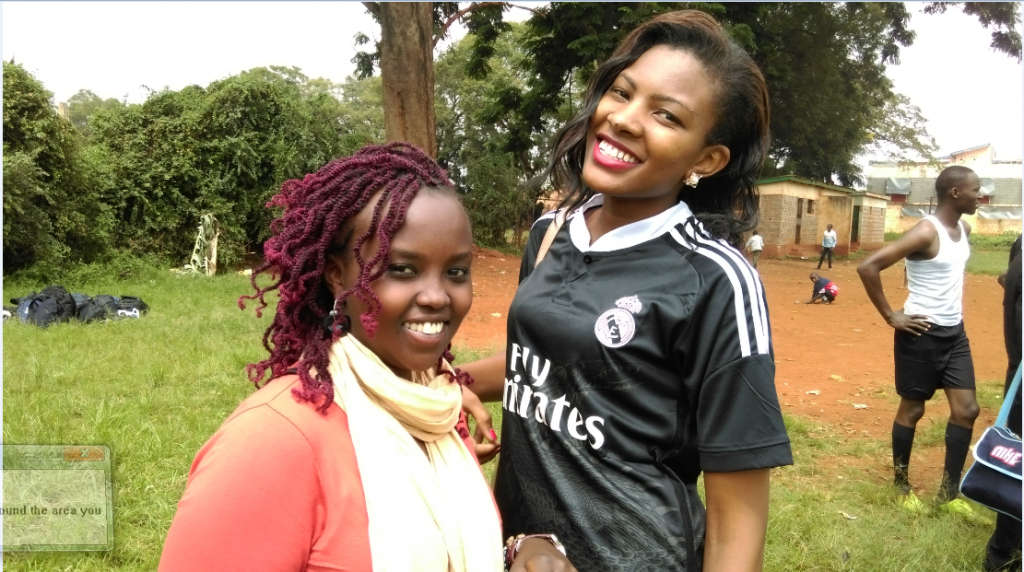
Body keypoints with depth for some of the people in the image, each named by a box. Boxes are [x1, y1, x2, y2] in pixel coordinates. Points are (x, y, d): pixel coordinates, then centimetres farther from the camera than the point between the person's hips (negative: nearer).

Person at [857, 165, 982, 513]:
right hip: (923, 333, -8)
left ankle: (948, 493, 18)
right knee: (912, 409, 5)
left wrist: (953, 312, 16)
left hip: (955, 331, 8)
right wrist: (890, 316, -21)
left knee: (966, 409, 6)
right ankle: (901, 486, 23)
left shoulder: (964, 229, 7)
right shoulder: (926, 232, -19)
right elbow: (868, 267, -27)